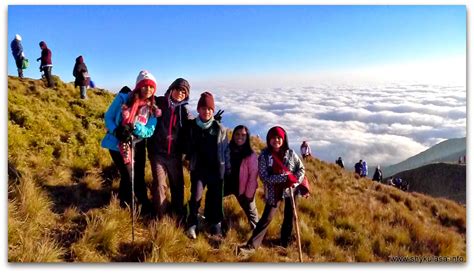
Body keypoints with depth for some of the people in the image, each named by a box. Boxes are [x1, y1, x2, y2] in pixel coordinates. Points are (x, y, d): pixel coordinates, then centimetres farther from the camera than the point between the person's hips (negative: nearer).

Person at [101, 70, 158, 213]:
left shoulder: (152, 109, -4)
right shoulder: (122, 98, -10)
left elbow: (149, 131, -11)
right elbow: (108, 117, -6)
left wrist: (134, 127, -29)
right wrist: (116, 131, -24)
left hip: (137, 146, 3)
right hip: (117, 144, -3)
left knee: (139, 177, 15)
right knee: (129, 177, -5)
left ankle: (146, 207, 34)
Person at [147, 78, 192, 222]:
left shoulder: (184, 110, 6)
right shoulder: (158, 102, -2)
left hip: (175, 154, 3)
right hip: (157, 152, -2)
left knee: (178, 184, 13)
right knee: (159, 184, 2)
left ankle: (179, 214, 31)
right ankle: (160, 216, 18)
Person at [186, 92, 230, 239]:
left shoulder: (220, 129, -3)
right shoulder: (191, 126, -2)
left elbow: (225, 150, 2)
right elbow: (187, 146, 8)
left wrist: (227, 169, 3)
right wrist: (190, 160, 1)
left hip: (216, 169, 1)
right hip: (198, 168, 0)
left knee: (215, 198, 9)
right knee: (196, 196, -14)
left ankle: (216, 224, 28)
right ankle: (192, 224, 6)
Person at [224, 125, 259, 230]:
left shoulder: (251, 155, -16)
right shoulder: (228, 150, -2)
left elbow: (253, 175, -16)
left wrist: (248, 193, -16)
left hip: (243, 188, -5)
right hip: (227, 184, 5)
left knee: (250, 210, 7)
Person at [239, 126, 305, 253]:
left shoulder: (290, 153, -5)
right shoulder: (264, 155, -11)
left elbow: (301, 168, 2)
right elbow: (264, 176, -18)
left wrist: (295, 180, -19)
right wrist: (286, 177, -27)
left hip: (290, 189, 3)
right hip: (273, 192, -2)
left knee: (290, 216, 13)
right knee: (266, 218, -2)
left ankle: (285, 242, 35)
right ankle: (251, 245, 5)